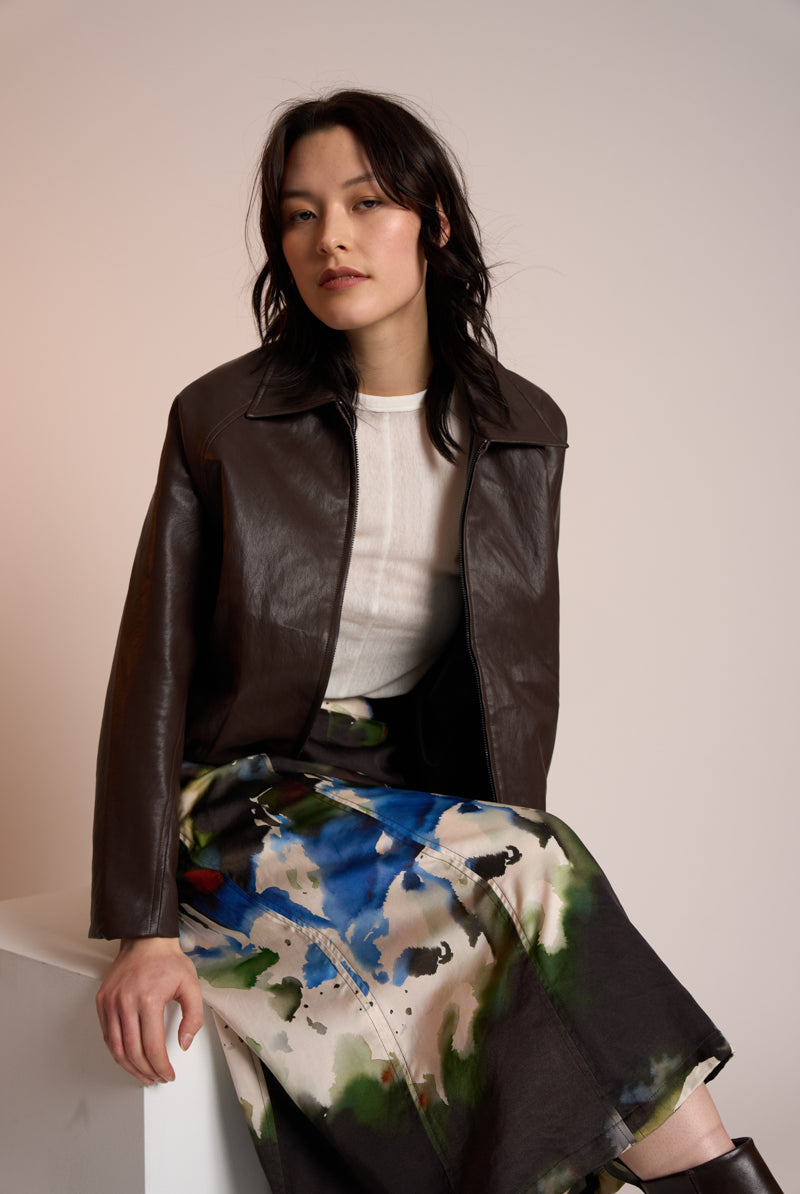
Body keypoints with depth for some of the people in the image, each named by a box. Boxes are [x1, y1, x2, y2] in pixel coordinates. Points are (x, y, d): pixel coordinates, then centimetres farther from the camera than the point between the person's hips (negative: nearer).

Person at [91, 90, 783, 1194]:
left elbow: (526, 672, 8)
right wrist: (144, 929, -14)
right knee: (538, 884, -26)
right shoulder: (222, 420, -6)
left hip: (433, 811, 3)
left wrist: (511, 847, -6)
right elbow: (152, 672, -7)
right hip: (246, 813, -3)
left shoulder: (525, 431, 3)